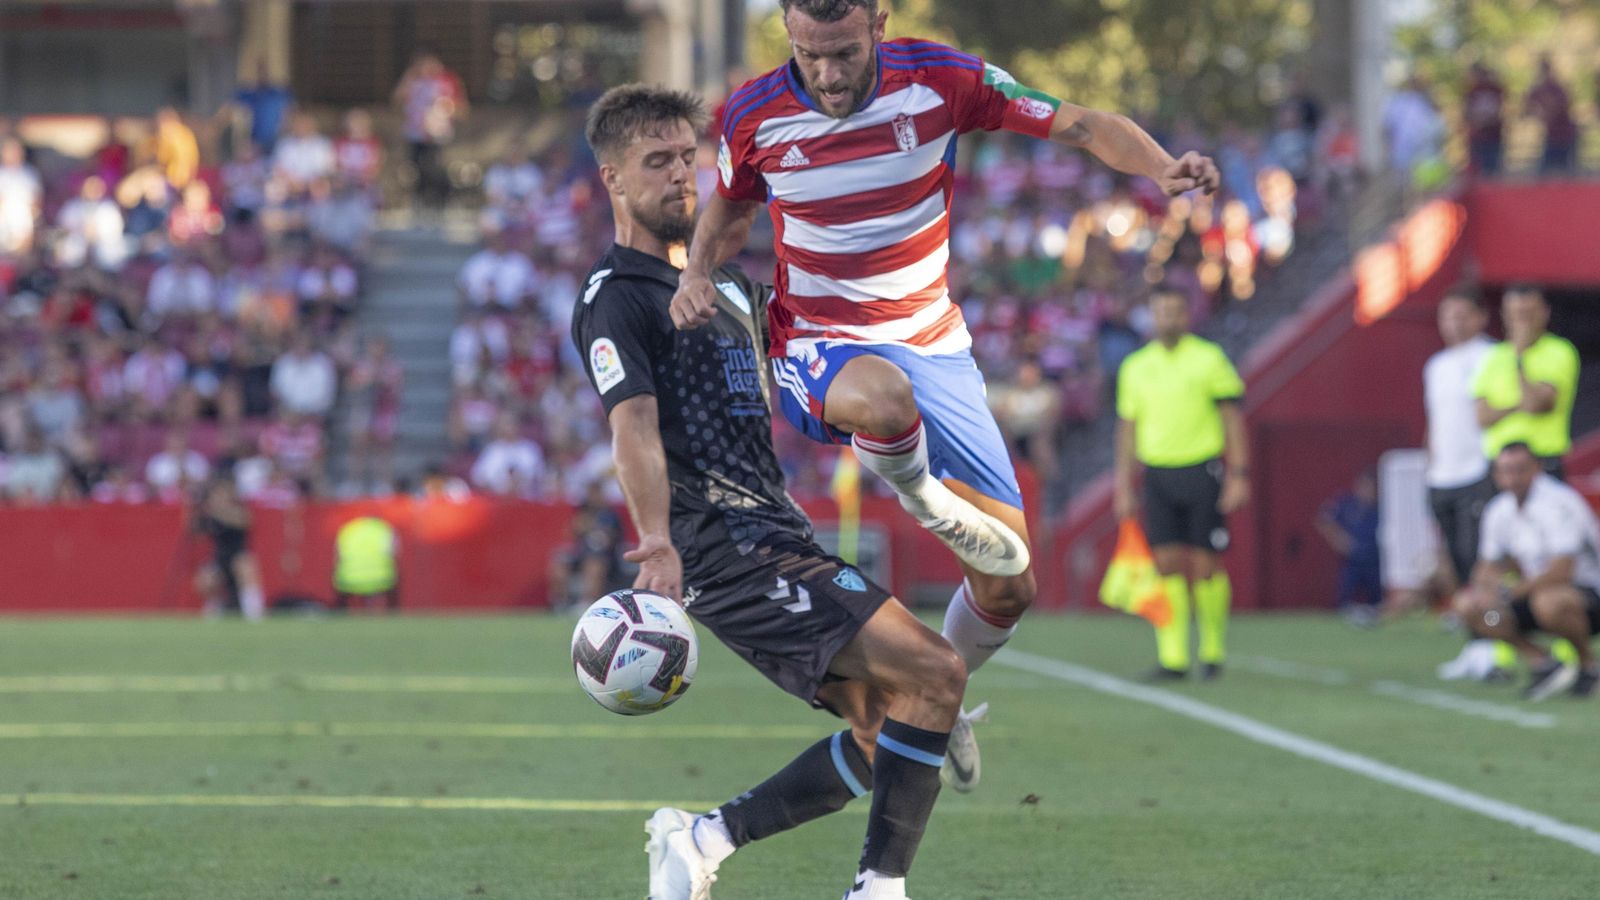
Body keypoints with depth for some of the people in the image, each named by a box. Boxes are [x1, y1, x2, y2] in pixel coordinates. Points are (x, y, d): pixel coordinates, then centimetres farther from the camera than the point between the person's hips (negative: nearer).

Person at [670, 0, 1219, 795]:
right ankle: (919, 496, -9)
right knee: (882, 395, -44)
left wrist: (1164, 169, -26)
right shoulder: (753, 116, -9)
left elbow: (1084, 127, -7)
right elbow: (729, 212, 13)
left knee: (1008, 588, 0)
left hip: (934, 348, 2)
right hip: (820, 347, -2)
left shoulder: (939, 80, -12)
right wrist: (698, 274, -8)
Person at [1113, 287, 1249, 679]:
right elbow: (1127, 428, 15)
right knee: (1167, 564, -3)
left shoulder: (1209, 359, -1)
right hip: (1158, 476, 3)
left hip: (1202, 470, -3)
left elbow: (1233, 418, -1)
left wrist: (1239, 475, -8)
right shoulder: (1135, 367, 10)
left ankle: (1213, 649, 12)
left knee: (1206, 565, -3)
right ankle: (1172, 657, -2)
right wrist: (1124, 489, 11)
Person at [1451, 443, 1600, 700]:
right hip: (1536, 590, 7)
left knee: (1550, 602, -42)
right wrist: (1484, 589, -13)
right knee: (1467, 605, -10)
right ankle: (1543, 663, -6)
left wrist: (1513, 590, -21)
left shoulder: (1558, 503, -21)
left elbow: (1562, 572, -27)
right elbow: (1489, 566, 12)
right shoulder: (1498, 511, 3)